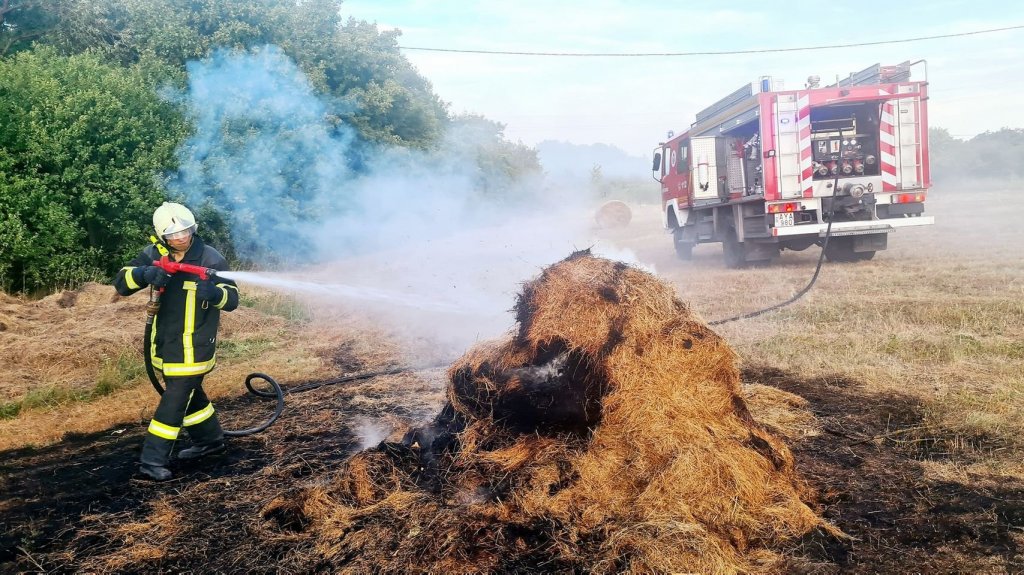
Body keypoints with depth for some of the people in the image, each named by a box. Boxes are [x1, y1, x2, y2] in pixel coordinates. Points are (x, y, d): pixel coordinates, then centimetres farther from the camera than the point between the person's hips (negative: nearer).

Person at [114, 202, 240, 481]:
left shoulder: (211, 259, -13)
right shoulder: (153, 255, -1)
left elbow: (232, 299, -13)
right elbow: (121, 282, -6)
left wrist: (214, 293, -36)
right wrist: (144, 274, -27)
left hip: (193, 349, -6)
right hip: (164, 344, 6)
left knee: (174, 401, -5)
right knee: (189, 394, 20)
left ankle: (154, 459, 2)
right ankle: (209, 440, 39)